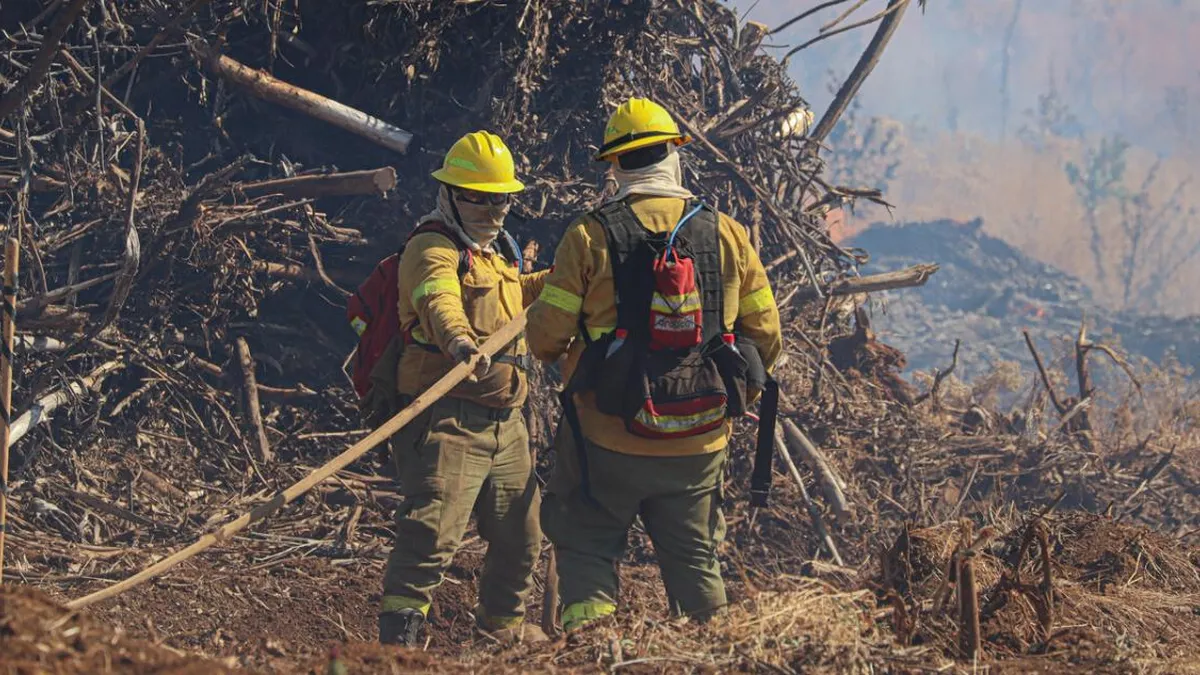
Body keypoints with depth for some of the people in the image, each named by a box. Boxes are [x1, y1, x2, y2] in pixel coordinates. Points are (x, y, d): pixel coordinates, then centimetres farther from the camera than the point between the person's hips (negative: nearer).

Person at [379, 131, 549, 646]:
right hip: (447, 416, -9)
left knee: (520, 534, 19)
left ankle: (503, 623, 40)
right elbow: (439, 299, -35)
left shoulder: (499, 250, 20)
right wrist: (458, 338, -55)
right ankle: (397, 634, -21)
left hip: (505, 421, 9)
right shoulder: (433, 249, -11)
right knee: (433, 529, -21)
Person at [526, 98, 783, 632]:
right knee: (695, 559, 16)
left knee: (587, 549, 9)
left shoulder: (590, 237, -8)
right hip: (699, 443, 3)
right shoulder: (726, 235, 1)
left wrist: (568, 353, 16)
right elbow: (765, 337, 5)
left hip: (608, 440, -3)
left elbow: (545, 337, -7)